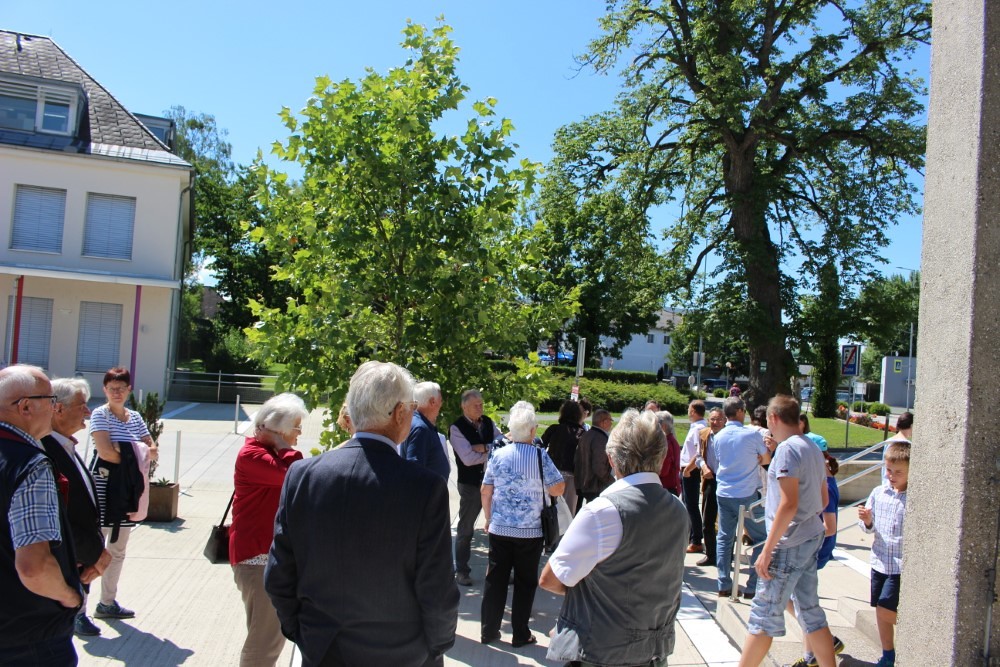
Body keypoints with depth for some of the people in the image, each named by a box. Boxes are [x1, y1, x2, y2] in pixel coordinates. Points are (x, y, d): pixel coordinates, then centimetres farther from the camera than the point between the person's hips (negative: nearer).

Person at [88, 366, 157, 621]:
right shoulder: (100, 414, -7)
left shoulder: (135, 417, 11)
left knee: (118, 550, 15)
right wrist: (134, 458, -9)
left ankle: (107, 603, 27)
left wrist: (148, 452, -11)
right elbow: (105, 451, -19)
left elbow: (152, 448, 10)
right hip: (103, 487, -6)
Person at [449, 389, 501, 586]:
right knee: (465, 528, 9)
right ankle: (462, 570, 23)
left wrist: (485, 447, -19)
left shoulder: (488, 422, 4)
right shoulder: (456, 428, -12)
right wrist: (493, 452, -12)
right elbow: (468, 458, -20)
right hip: (470, 484, -5)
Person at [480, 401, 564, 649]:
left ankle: (489, 630, 20)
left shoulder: (498, 455, -2)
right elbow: (558, 489, -7)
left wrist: (488, 518, 16)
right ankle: (520, 635, 18)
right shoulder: (540, 456, -11)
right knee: (525, 582, 10)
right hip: (530, 531, -2)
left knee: (495, 580, 12)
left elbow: (486, 491, 3)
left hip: (499, 529, 3)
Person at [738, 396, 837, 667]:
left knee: (764, 614, 0)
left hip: (789, 543, -9)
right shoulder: (813, 448, 10)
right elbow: (823, 499, 19)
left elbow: (788, 504, -23)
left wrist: (767, 550, -20)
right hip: (811, 538, 9)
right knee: (809, 610, 16)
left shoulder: (788, 449, -18)